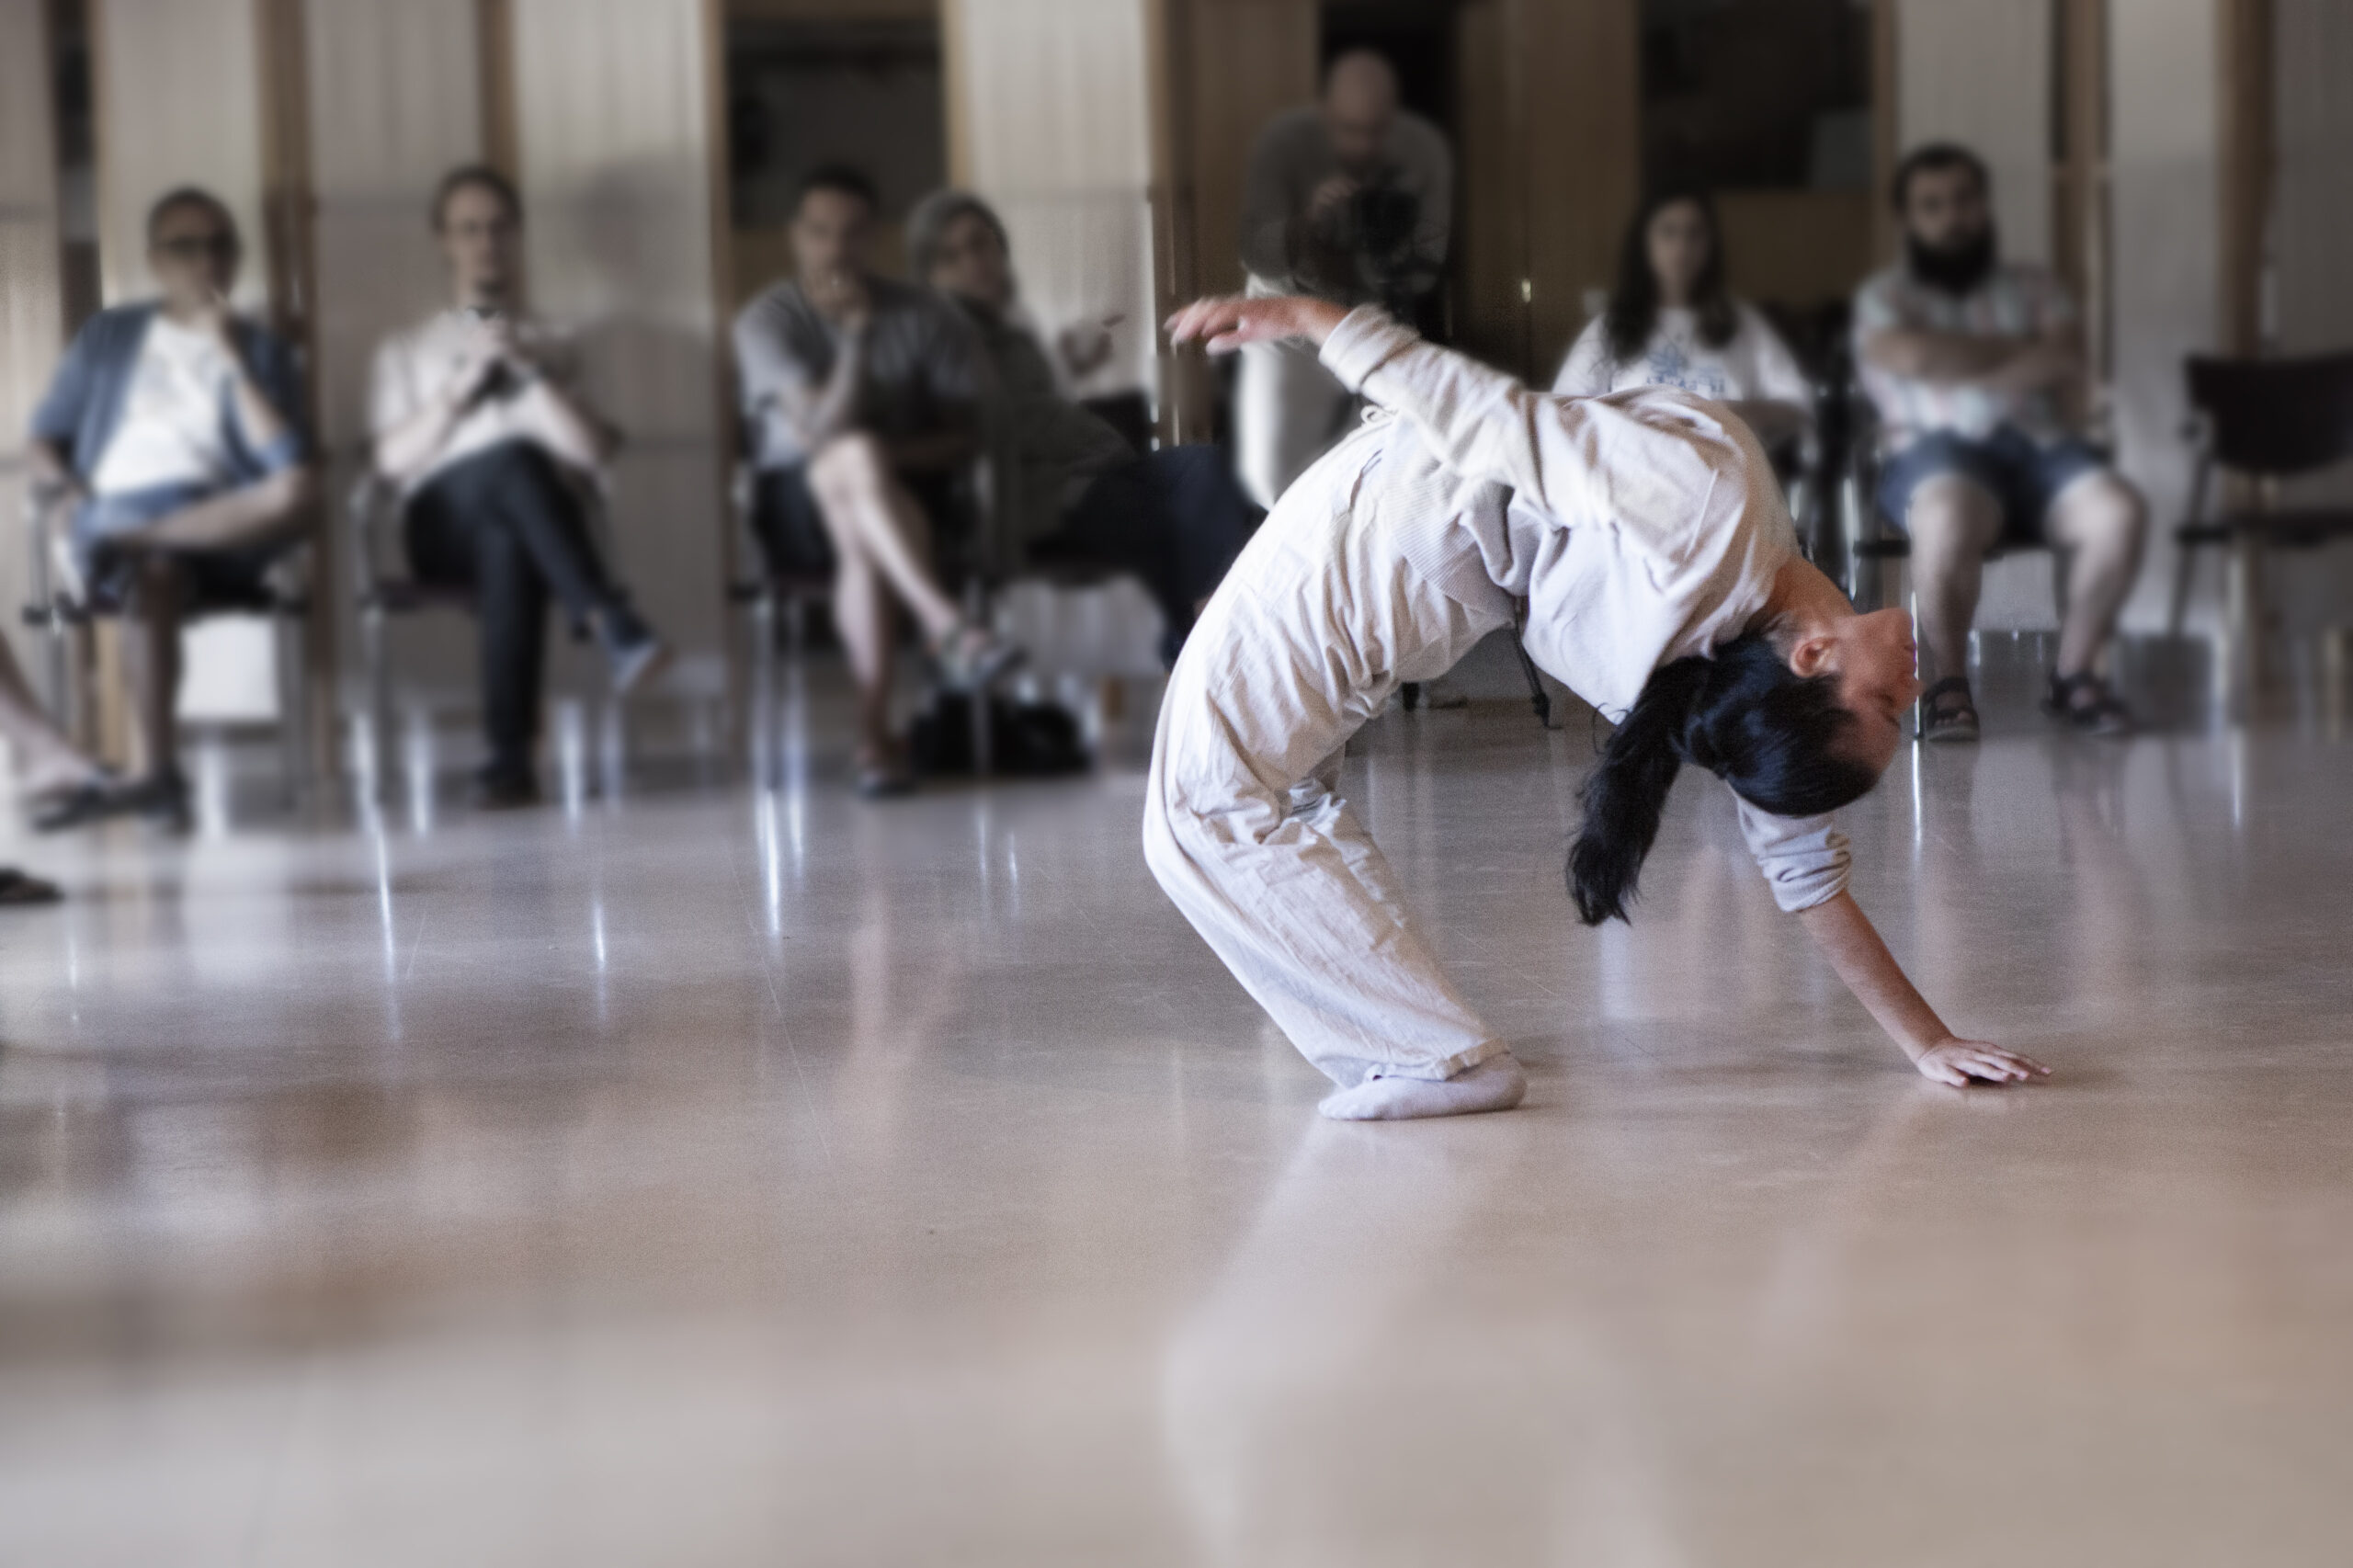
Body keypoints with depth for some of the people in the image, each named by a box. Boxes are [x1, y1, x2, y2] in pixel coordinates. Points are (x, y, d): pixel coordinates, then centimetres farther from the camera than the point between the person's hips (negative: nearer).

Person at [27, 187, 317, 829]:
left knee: (298, 490, -33)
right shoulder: (108, 337, 20)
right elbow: (43, 445, 20)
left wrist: (230, 357, -4)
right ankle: (161, 774, -43)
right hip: (120, 506, -1)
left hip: (221, 522, 1)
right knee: (155, 573, -38)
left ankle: (129, 546, -37)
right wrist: (68, 484, -3)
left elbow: (285, 460, 0)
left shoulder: (262, 350, 17)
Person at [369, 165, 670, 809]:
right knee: (513, 459, -39)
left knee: (506, 542, -41)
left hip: (540, 516, 1)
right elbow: (394, 459, 9)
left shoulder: (552, 347, 29)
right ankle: (611, 624, -53)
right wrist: (459, 389, -3)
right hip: (443, 519, -1)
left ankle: (510, 754, -52)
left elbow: (593, 454, 10)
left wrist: (531, 369, -1)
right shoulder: (405, 351, 28)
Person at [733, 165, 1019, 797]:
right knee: (855, 452, -38)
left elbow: (966, 437, 2)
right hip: (799, 496, -2)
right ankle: (948, 627, -51)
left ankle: (874, 731, -39)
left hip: (906, 489, 2)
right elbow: (818, 430, -17)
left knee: (858, 537, -36)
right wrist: (856, 334, -23)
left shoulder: (925, 317, 3)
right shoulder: (766, 321, -3)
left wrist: (899, 454, -17)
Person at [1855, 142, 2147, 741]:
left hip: (2035, 442, 3)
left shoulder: (2034, 287, 23)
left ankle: (2075, 674, -11)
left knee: (2119, 513, -29)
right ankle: (1948, 683, -21)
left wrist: (1961, 367, -5)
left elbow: (2067, 365, 4)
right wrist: (2018, 348, 2)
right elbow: (1914, 357, -8)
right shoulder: (1885, 295, 15)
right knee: (1948, 520, -41)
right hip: (1936, 449, -3)